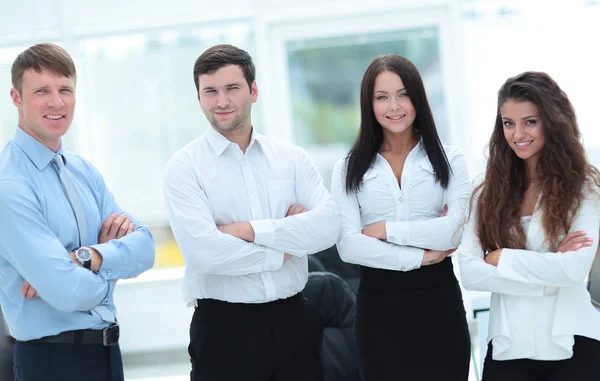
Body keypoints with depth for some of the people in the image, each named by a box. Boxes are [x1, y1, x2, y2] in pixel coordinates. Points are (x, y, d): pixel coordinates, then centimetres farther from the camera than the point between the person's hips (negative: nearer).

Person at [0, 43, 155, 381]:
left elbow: (144, 247, -2)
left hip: (107, 349, 7)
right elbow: (70, 292, -24)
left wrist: (88, 258, -19)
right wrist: (114, 263, -5)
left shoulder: (84, 171, 7)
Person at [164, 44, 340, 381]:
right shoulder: (185, 167, -4)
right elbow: (204, 252, -17)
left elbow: (329, 226, -8)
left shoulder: (292, 158, 6)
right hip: (224, 327, -3)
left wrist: (251, 230, -15)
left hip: (294, 319, 3)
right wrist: (283, 249, -7)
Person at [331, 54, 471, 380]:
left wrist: (386, 229, -8)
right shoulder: (348, 169, 4)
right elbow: (348, 246, -7)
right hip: (378, 305, 0)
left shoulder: (448, 160, 5)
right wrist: (418, 257, -10)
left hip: (438, 299, 0)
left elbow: (457, 232, -9)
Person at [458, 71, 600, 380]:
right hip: (508, 349, 3)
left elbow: (575, 268, -15)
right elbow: (469, 272, -5)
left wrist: (501, 258, -8)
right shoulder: (489, 193, 6)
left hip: (572, 348, -2)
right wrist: (547, 273, -13)